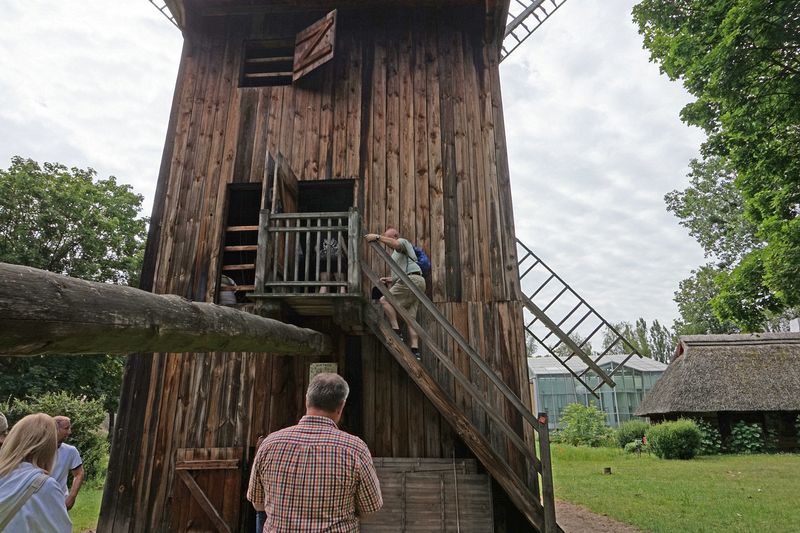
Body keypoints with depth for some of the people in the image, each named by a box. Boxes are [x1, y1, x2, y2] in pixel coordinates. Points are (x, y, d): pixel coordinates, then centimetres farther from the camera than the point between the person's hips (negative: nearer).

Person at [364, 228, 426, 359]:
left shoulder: (403, 242, 10)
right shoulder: (397, 253, 37)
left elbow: (396, 243, -17)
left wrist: (377, 237, -20)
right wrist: (390, 280, 19)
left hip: (412, 280, -10)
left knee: (385, 300, -14)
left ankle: (396, 331, -20)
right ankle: (415, 350, -6)